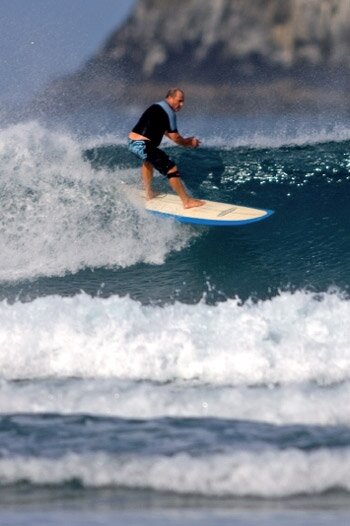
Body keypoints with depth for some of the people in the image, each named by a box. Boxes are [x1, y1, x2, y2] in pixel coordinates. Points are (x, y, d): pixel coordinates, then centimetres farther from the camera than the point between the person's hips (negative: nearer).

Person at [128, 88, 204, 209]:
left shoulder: (157, 107, 21)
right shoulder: (169, 112, -9)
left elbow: (166, 131, 29)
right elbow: (175, 138, -9)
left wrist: (186, 141, 21)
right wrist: (189, 143, 9)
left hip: (132, 142, 10)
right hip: (143, 145, -10)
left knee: (148, 160, 40)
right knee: (171, 169, -8)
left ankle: (149, 193, 45)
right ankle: (187, 201, -7)